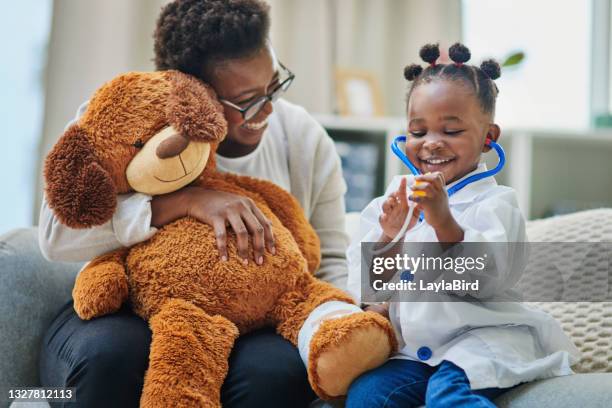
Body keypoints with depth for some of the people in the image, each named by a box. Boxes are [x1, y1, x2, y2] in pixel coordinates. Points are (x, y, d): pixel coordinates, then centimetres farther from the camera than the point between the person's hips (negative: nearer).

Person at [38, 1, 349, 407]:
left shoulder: (303, 138, -1)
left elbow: (330, 260, 5)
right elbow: (57, 231, -23)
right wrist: (186, 200, -33)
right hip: (127, 316, -1)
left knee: (281, 368, -33)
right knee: (108, 353, -36)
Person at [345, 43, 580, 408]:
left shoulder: (494, 202, -2)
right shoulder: (393, 201, 11)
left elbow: (489, 280, -17)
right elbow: (363, 285, 6)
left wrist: (444, 222, -30)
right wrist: (387, 238, -14)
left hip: (482, 338, -4)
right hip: (412, 345, 5)